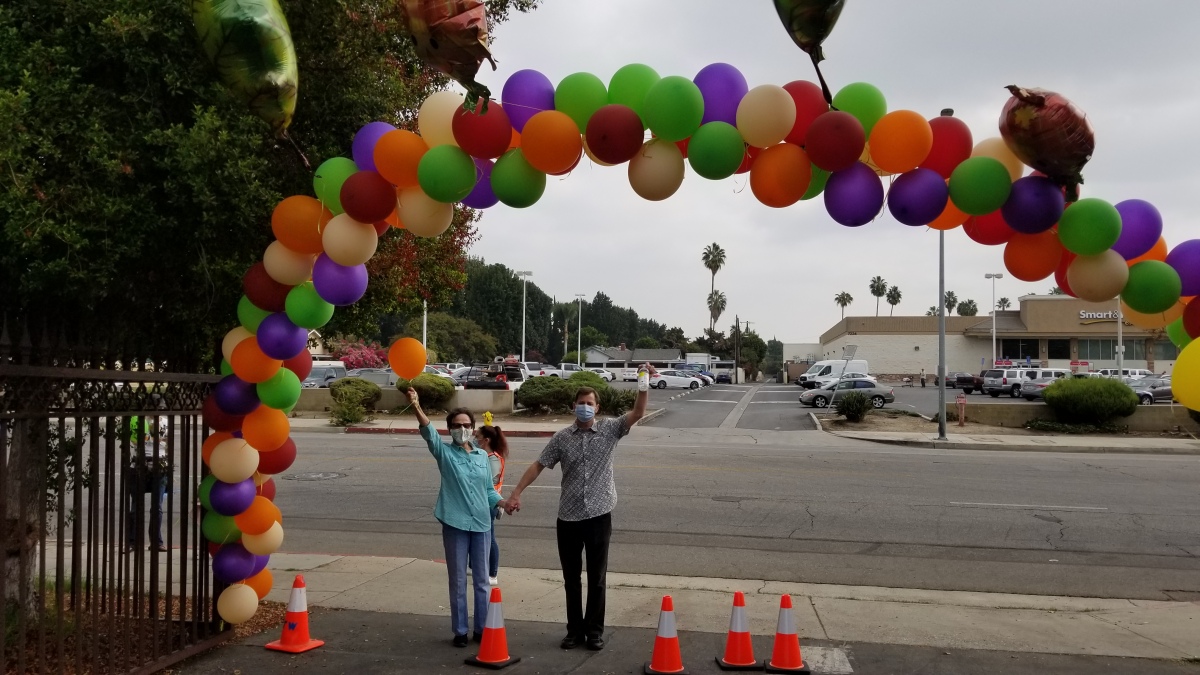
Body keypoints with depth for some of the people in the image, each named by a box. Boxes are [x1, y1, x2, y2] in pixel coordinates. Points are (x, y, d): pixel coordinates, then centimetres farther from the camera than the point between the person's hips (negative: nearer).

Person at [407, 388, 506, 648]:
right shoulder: (445, 452, -2)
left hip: (481, 523, 3)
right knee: (458, 581, 5)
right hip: (455, 524, -3)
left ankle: (482, 629, 21)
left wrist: (504, 503, -7)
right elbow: (429, 432, -20)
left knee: (481, 580, 10)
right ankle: (460, 631, 17)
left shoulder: (482, 456, 8)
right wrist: (417, 407, -38)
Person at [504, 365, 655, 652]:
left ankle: (594, 631, 20)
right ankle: (575, 629, 23)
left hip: (599, 515, -1)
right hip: (568, 515, 2)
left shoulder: (610, 429, -1)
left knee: (597, 577, 7)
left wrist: (644, 383, -28)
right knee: (571, 578, 11)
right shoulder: (562, 438, 3)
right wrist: (516, 494, 0)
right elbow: (538, 465, 6)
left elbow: (637, 413, -13)